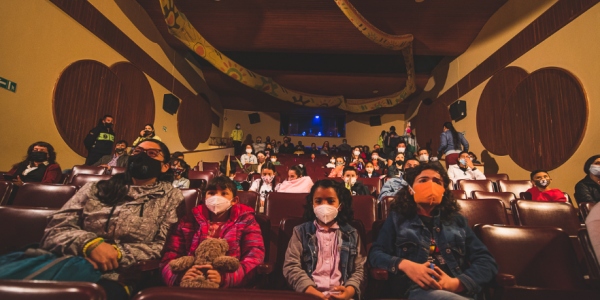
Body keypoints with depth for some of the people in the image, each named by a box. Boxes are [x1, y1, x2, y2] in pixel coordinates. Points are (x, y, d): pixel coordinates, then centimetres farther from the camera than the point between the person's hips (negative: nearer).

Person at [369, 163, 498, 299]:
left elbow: (487, 261, 11)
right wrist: (404, 265, -15)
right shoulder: (397, 218, 15)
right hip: (417, 288, -3)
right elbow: (375, 254, 6)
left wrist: (456, 283, -9)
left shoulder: (457, 220, 22)